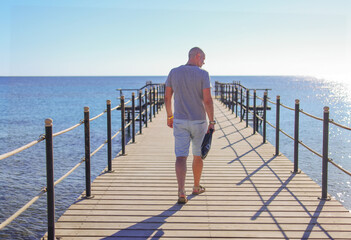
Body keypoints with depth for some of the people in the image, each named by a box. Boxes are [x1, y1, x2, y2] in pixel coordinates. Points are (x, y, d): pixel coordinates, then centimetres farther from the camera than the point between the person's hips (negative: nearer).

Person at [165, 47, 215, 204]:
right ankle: (196, 187, 32)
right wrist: (212, 122, -11)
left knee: (181, 157, -1)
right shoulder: (203, 74, -10)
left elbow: (167, 97, 7)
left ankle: (181, 192, -16)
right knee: (198, 155, 17)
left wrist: (169, 116, 19)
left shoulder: (174, 72, 2)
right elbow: (207, 100, -16)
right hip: (198, 122, -2)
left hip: (179, 121, 2)